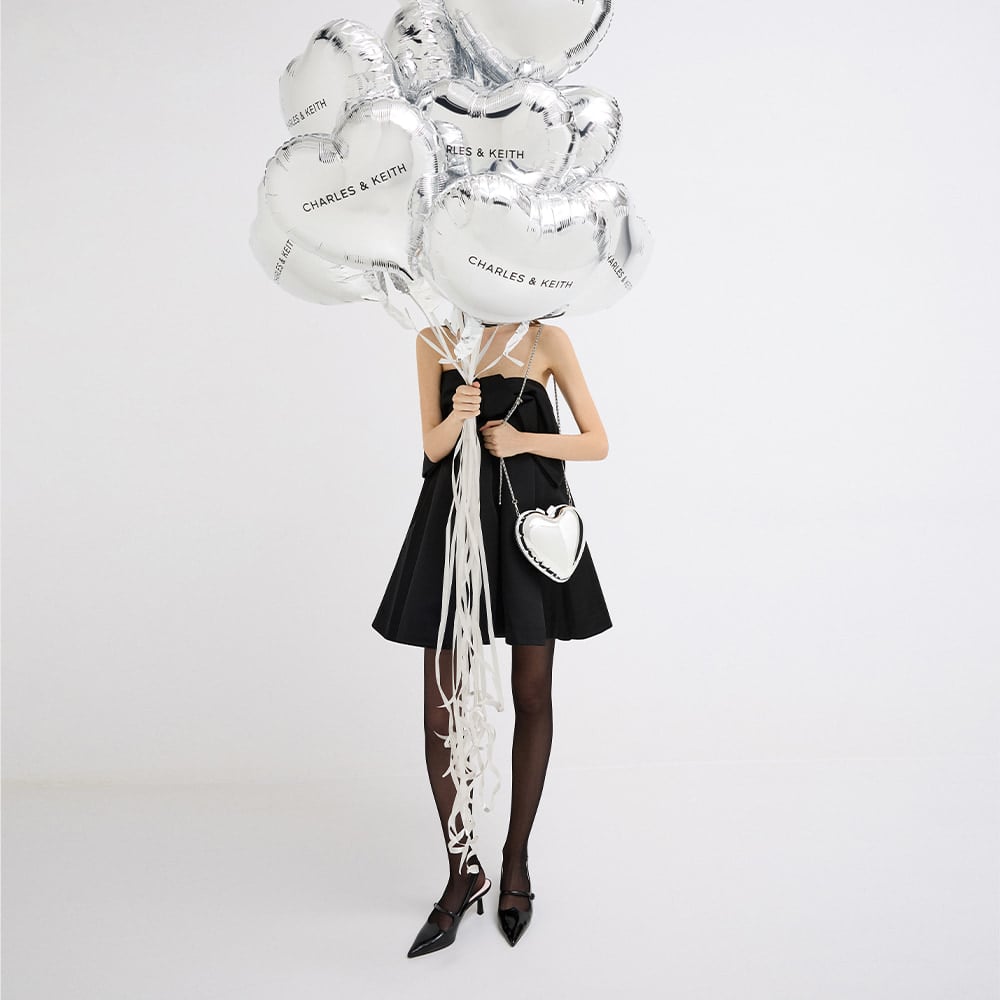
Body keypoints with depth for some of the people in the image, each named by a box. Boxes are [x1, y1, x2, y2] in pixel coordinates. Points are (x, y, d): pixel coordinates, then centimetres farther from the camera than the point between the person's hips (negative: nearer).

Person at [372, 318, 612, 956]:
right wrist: (456, 417, -20)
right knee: (441, 711, 0)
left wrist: (524, 439, -13)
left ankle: (517, 861, 27)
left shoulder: (547, 340, 2)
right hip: (454, 519, 1)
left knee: (532, 698, 8)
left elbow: (598, 443, 1)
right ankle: (463, 874, 19)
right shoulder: (434, 338, 6)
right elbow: (433, 448, 1)